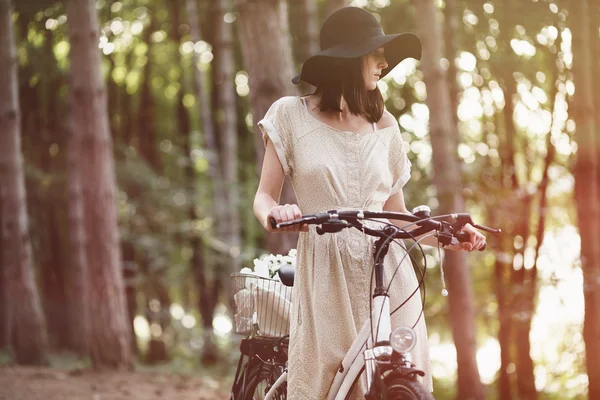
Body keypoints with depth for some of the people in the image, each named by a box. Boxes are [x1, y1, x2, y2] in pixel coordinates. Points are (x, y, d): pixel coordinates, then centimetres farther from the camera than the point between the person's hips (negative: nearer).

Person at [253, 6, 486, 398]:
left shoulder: (384, 124, 12)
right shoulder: (291, 115, 5)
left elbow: (397, 215, 14)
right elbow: (264, 197, 3)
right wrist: (273, 214, -21)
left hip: (387, 274, 2)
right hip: (325, 276, -2)